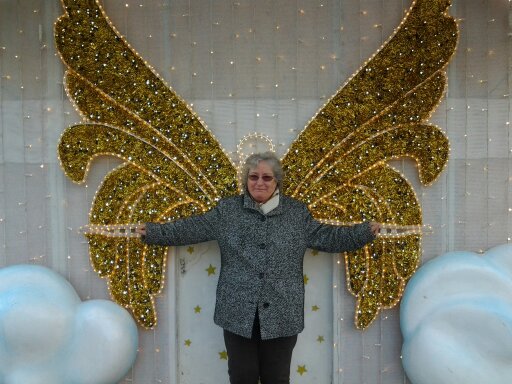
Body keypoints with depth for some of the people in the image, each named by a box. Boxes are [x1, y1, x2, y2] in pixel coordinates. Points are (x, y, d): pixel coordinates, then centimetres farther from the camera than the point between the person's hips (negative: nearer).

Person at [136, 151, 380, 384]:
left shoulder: (297, 212, 6)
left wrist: (365, 232, 3)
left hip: (282, 314, 0)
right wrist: (153, 232, 1)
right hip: (239, 313, 0)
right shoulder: (227, 210, 4)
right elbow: (191, 229, 6)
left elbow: (325, 237, 9)